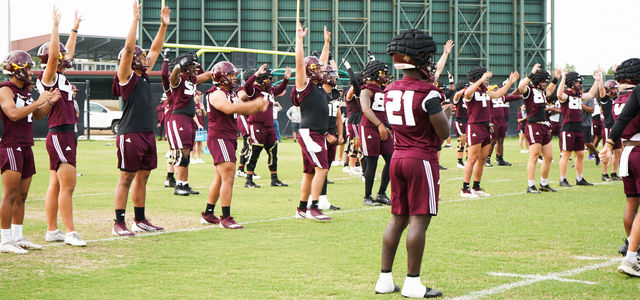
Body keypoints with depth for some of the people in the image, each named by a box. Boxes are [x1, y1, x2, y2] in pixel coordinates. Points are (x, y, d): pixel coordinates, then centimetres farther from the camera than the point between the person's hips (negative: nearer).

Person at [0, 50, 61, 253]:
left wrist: (50, 102, 8)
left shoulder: (25, 90, 18)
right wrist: (38, 102, -20)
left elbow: (37, 115, 24)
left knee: (22, 196, 10)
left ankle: (18, 238, 16)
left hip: (25, 147, 9)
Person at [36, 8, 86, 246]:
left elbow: (68, 53, 29)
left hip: (67, 135, 10)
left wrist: (75, 29, 34)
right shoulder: (48, 77, -10)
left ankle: (52, 231, 16)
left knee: (56, 186, 11)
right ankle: (70, 233, -9)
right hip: (59, 135, -10)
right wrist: (55, 26, -25)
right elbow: (53, 55, -27)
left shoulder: (60, 77, 15)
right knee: (68, 186, -10)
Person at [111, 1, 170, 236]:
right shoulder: (126, 76, -6)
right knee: (126, 178, -5)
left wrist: (164, 25, 17)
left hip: (148, 133, 8)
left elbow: (156, 49, 21)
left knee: (142, 177, 12)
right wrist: (135, 19, -18)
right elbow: (128, 49, -17)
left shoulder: (144, 76, 15)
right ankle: (119, 223, -2)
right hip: (130, 134, -8)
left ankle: (140, 220, 20)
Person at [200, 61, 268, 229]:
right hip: (219, 138, -10)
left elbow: (244, 110, 18)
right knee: (228, 176, -15)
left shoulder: (231, 93, 19)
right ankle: (226, 218, -14)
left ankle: (208, 214, 25)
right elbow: (229, 108, -32)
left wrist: (258, 106, -3)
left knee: (220, 178, 15)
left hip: (228, 138, 10)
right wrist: (255, 104, -28)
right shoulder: (217, 94, -13)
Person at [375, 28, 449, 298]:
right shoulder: (427, 93, -15)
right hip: (422, 159, -7)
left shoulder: (390, 91, 7)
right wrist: (438, 102, 2)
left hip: (398, 157, 7)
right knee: (419, 220, -3)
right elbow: (444, 132, -13)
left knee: (398, 218, 13)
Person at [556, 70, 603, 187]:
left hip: (579, 129, 8)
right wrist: (563, 79, -34)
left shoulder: (579, 95, 17)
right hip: (568, 128, -8)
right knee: (566, 154, -4)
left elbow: (591, 94, 31)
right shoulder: (565, 95, -8)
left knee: (580, 155, 12)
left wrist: (597, 80, 29)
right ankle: (562, 180, 2)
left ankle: (579, 179, 21)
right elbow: (559, 95, -32)